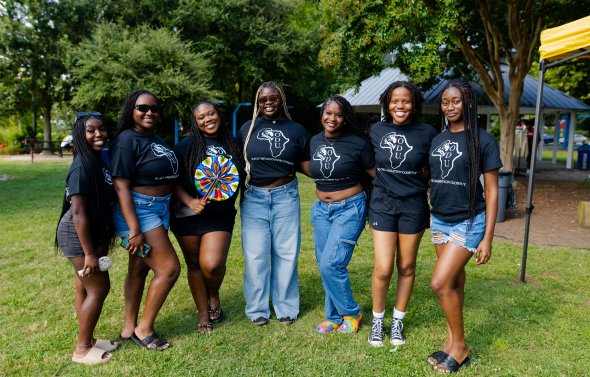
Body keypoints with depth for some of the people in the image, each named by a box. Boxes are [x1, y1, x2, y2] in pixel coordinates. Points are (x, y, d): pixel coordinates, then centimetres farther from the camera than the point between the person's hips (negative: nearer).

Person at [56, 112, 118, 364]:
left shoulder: (98, 161, 6)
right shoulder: (82, 168, -22)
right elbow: (78, 212, -24)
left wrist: (106, 236, 18)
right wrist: (89, 253, -23)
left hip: (94, 233, 9)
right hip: (79, 236, -9)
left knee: (86, 288, 17)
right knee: (98, 288, -2)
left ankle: (88, 340, 31)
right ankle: (81, 349, 14)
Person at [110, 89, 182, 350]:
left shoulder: (155, 139, 11)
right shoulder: (127, 139, -14)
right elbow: (121, 186, -19)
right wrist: (134, 230, -23)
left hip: (161, 210, 8)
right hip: (138, 211, -8)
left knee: (140, 268, 15)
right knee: (169, 268, -7)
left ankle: (129, 328, 30)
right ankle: (144, 329, 11)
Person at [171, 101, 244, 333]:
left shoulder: (231, 146, 7)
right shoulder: (186, 146, -2)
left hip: (220, 216, 1)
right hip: (189, 216, 0)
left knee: (212, 264, -15)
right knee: (194, 264, 8)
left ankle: (214, 296, 18)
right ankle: (204, 315, 25)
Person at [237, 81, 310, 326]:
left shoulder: (296, 130, 5)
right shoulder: (248, 128, 7)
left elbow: (306, 165, 7)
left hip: (285, 196, 0)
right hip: (253, 198, 0)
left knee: (286, 253, 5)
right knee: (255, 255, 2)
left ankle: (285, 308, 19)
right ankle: (257, 309, 16)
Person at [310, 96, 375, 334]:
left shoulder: (357, 143, -11)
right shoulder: (315, 141, 5)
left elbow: (375, 175, -4)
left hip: (350, 209, -6)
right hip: (321, 208, 6)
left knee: (330, 264, -13)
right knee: (323, 265, 8)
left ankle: (351, 313, 12)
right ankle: (334, 317, 26)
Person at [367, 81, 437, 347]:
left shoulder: (427, 133, -6)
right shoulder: (376, 131, 0)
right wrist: (387, 181, 7)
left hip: (413, 205, 0)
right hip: (382, 203, 0)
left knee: (406, 267, 10)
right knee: (383, 268, -3)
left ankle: (398, 321, 29)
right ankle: (377, 320, 21)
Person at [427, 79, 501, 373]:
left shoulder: (483, 140, -8)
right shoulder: (437, 139, 7)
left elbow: (491, 191, -7)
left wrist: (487, 239, -11)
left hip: (468, 222, -5)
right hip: (439, 220, 5)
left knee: (440, 283, -10)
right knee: (453, 282, 12)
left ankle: (460, 348, 10)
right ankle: (452, 342, 25)